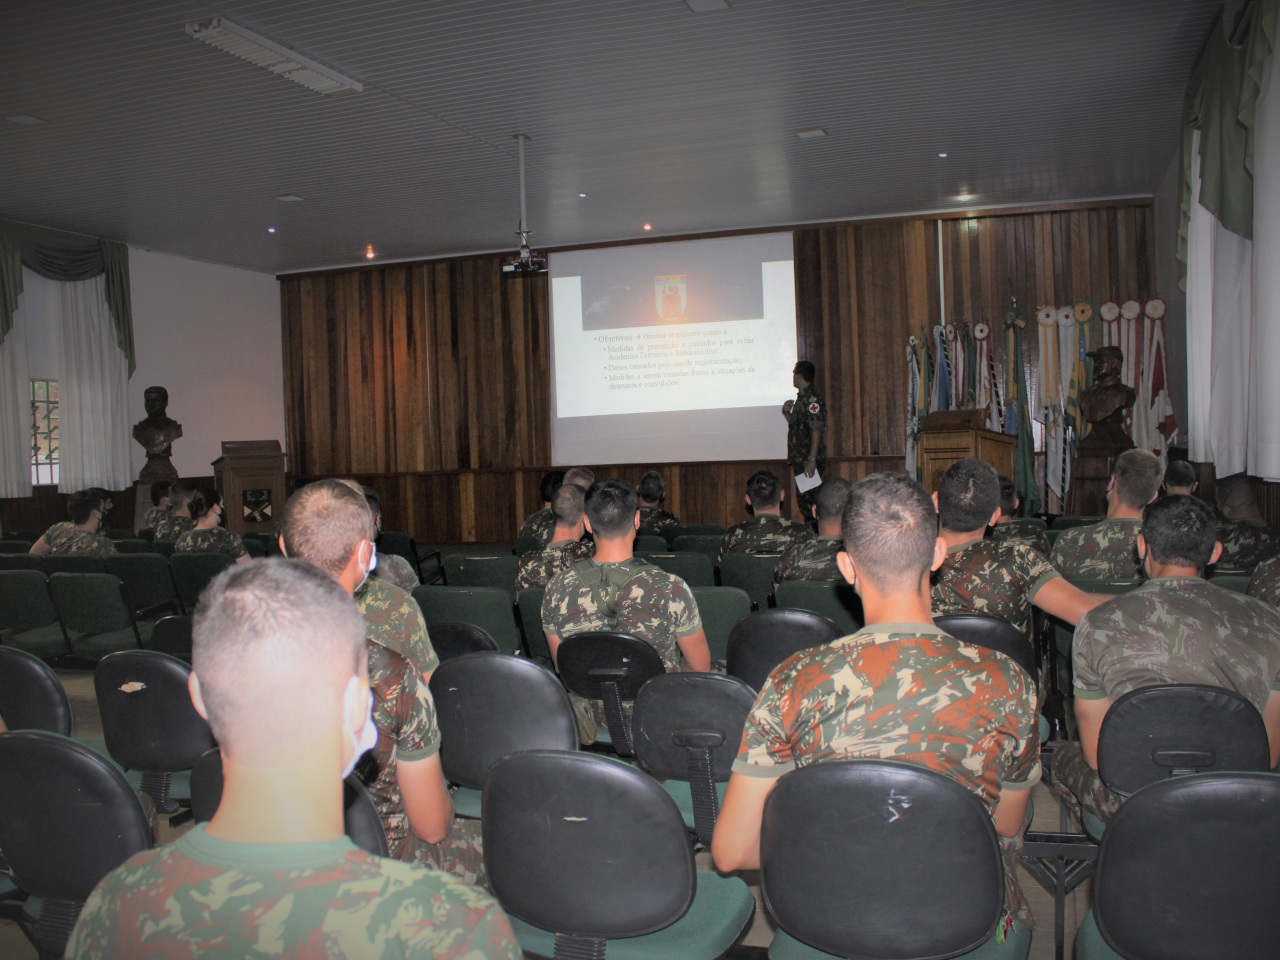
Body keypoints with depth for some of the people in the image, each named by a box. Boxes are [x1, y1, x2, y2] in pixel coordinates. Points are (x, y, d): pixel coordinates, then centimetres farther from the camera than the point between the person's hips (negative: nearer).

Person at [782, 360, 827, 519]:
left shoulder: (812, 399, -13)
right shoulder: (801, 398, 18)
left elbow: (817, 430, -19)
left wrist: (812, 460, -24)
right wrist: (787, 413, 8)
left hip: (808, 462, -10)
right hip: (800, 461, 10)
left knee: (807, 501, -9)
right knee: (803, 501, 12)